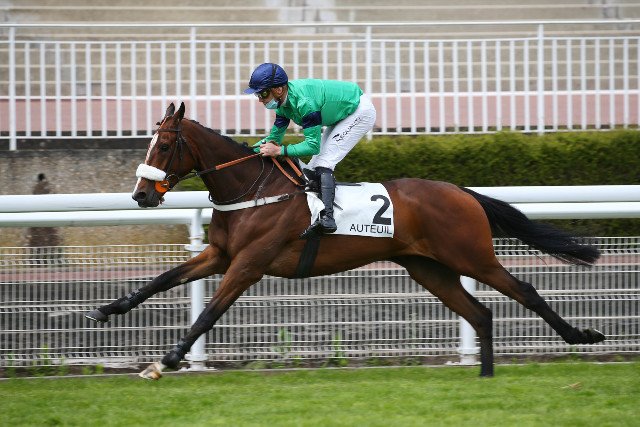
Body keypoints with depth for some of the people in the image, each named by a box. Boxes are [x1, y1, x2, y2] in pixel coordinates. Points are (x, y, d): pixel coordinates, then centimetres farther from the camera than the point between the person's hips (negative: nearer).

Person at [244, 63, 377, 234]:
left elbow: (313, 145, -35)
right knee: (313, 167, 8)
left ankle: (327, 218, -28)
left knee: (323, 163, -20)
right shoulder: (283, 100, -9)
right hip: (340, 116, 10)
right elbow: (275, 136, 1)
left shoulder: (304, 102, -37)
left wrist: (279, 150, -38)